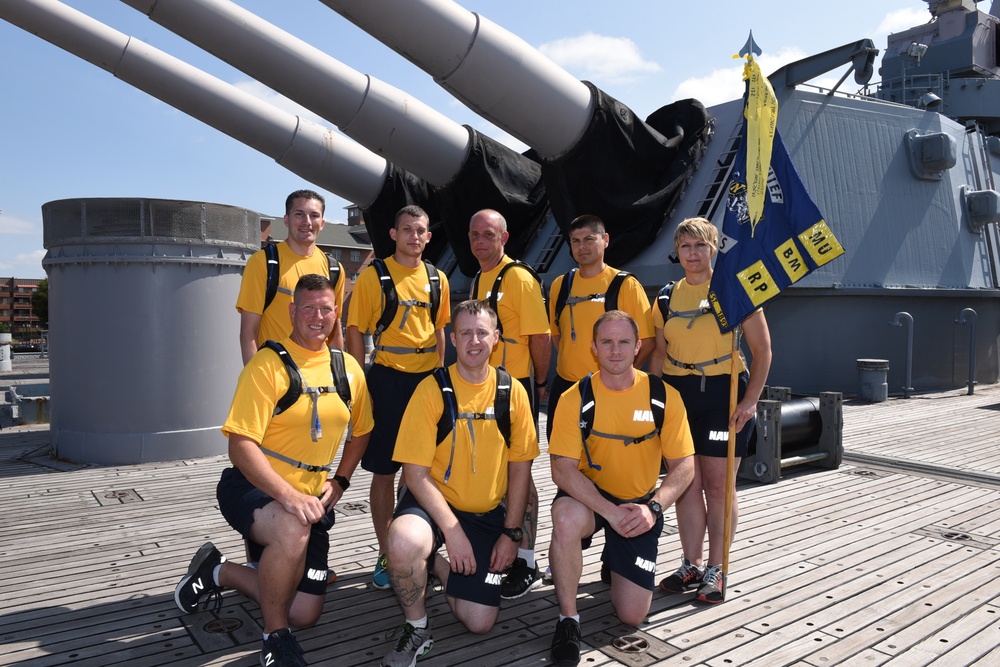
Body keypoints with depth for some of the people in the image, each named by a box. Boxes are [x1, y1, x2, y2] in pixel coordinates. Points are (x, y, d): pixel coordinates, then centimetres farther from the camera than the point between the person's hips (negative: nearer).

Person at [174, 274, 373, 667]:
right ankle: (274, 635, -13)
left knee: (305, 615, 3)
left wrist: (339, 482, 4)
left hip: (310, 500, 6)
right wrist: (287, 495, -31)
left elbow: (360, 433, 18)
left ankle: (219, 573, 25)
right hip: (252, 488, -6)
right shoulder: (268, 365, -14)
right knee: (292, 528, -40)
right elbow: (241, 445, -20)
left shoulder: (349, 370, 3)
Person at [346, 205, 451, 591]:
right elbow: (356, 332, -5)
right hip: (388, 379, -4)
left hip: (427, 380, 4)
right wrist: (360, 388, -9)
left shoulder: (437, 279, 8)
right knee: (384, 471, 4)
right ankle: (385, 555, 17)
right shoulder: (374, 276, -5)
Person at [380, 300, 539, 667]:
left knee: (479, 621, -4)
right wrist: (452, 530, -20)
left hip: (488, 514, 3)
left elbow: (520, 467, 3)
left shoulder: (512, 391, -3)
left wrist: (511, 532, -2)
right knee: (404, 542, -37)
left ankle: (437, 565, 27)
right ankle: (416, 628, -6)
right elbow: (415, 472, -13)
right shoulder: (432, 389, -12)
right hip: (433, 503, -3)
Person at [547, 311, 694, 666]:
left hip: (640, 504, 2)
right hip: (589, 496, -1)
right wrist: (610, 511, -29)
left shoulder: (664, 396, -10)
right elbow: (562, 469, -18)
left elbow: (683, 466, -7)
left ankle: (613, 561, 35)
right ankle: (568, 617, -14)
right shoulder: (575, 398, -15)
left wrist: (653, 507, -22)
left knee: (632, 615, -2)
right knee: (566, 518, -39)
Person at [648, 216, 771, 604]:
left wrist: (750, 400, -11)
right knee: (686, 483, 8)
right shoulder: (667, 297, 9)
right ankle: (691, 565, 21)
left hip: (723, 393, -4)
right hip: (678, 394, 4)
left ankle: (716, 570, 14)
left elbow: (762, 349, -3)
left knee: (718, 485, 1)